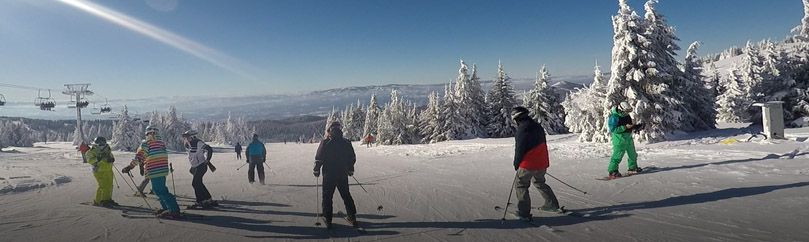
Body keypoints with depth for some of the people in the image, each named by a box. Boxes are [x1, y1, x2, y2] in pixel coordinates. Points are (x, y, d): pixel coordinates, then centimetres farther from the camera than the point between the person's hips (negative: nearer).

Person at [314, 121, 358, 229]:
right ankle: (352, 217, 20)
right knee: (346, 196, 16)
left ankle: (328, 220, 10)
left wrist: (316, 170, 6)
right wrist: (350, 170, 22)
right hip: (343, 175, 3)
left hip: (328, 175, -3)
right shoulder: (346, 143, 0)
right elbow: (352, 158, 7)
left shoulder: (325, 143, -11)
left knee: (327, 197, 8)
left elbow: (318, 159, -9)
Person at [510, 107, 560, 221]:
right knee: (539, 182, 27)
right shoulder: (537, 126, 10)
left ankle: (523, 213, 3)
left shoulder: (523, 128, -17)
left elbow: (519, 148, -18)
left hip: (528, 164, -8)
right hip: (542, 163, 8)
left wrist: (516, 163, -5)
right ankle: (552, 204, 33)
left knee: (521, 185, 3)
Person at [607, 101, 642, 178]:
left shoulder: (626, 116, 8)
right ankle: (612, 171, -10)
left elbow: (631, 126, 20)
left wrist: (637, 126, 2)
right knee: (618, 155, -13)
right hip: (619, 139, -9)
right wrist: (625, 127, -27)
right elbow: (613, 129, -23)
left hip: (628, 137, 9)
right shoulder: (614, 117, -18)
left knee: (632, 154, 20)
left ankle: (632, 168, 38)